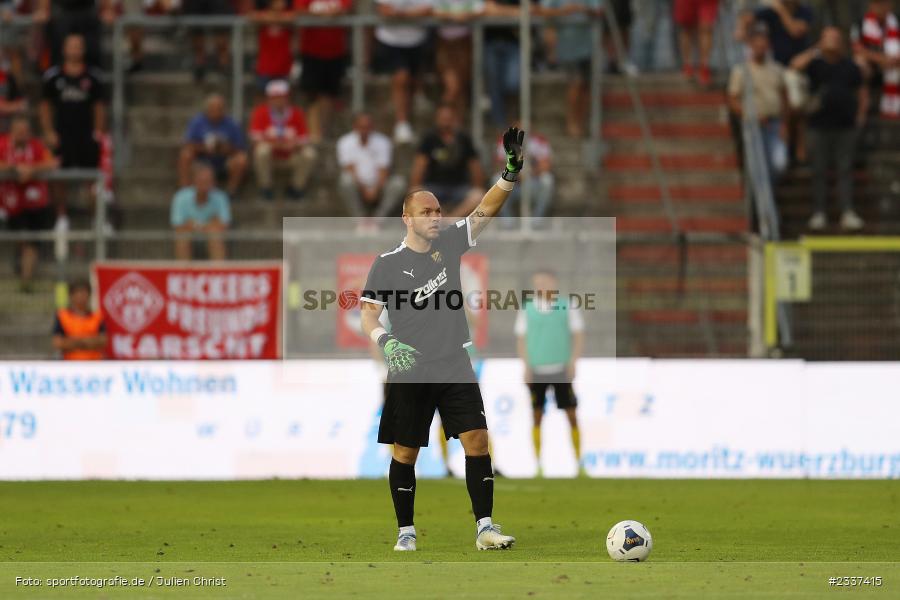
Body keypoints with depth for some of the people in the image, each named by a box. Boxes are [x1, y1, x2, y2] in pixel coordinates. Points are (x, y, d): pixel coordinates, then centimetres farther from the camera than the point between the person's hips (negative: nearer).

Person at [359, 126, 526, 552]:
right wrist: (386, 342, -25)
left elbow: (486, 210, -2)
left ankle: (485, 527, -8)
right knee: (405, 453, 3)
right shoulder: (388, 264, -4)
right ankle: (405, 531, 16)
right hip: (409, 372, -2)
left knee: (477, 440, -10)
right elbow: (368, 315, -5)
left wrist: (511, 172, -17)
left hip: (455, 366, 2)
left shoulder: (450, 244, 5)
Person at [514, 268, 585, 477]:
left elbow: (578, 335, 4)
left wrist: (572, 362, -6)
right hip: (536, 371, 1)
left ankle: (579, 463, 4)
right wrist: (526, 366, -2)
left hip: (561, 369, -1)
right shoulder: (527, 310, 5)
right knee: (537, 417, 1)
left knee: (572, 415, -2)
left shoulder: (567, 307, 3)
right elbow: (521, 339, 7)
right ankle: (538, 466, 5)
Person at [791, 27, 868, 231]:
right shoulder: (815, 63, 3)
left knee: (845, 170, -2)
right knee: (819, 171, 1)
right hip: (820, 126, -1)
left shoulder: (850, 67, 10)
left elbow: (861, 91, 18)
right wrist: (815, 52, -12)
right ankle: (818, 213, 4)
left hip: (845, 126, 1)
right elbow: (796, 65, -17)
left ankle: (848, 213, -5)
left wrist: (861, 113, 8)